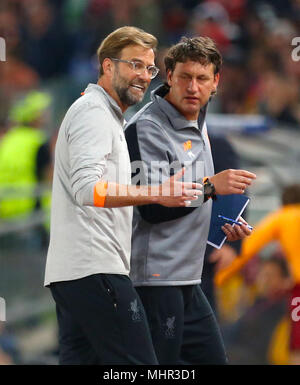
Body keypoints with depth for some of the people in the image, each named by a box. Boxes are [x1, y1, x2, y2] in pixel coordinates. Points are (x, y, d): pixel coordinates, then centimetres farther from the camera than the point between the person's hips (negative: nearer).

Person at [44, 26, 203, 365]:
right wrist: (156, 194, -22)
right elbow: (88, 189, -20)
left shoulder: (106, 114, 27)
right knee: (136, 364, -14)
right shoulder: (93, 111, -7)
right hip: (94, 269, -10)